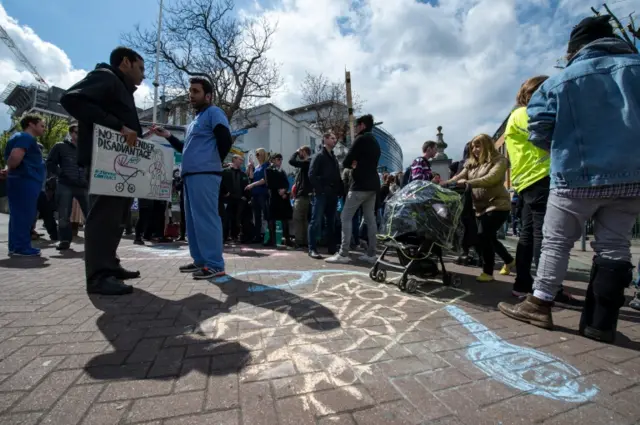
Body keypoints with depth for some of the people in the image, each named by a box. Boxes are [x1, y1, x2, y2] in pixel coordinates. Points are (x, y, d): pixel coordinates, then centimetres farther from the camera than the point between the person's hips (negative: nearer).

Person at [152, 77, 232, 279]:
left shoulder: (213, 113, 0)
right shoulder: (196, 119, 28)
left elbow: (225, 140, -13)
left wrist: (214, 162, -4)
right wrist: (168, 136, 20)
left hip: (205, 175, -10)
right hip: (190, 175, 10)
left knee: (206, 219, -12)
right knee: (193, 220, 9)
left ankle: (215, 265, -9)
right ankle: (200, 260, 17)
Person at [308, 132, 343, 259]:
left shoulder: (334, 158, 22)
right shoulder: (318, 156, 1)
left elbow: (338, 177, 18)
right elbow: (312, 175, -9)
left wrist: (340, 191, 6)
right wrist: (319, 190, -15)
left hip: (333, 195, 7)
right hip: (321, 194, -7)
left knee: (332, 222, 10)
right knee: (316, 221, -8)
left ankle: (332, 248, 17)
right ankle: (312, 249, -4)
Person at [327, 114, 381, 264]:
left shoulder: (361, 139, -7)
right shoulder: (375, 142, 21)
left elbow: (346, 162, -10)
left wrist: (353, 164, 10)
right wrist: (357, 165, 8)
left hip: (360, 185, -9)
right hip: (373, 185, 9)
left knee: (345, 218, -6)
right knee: (370, 219, 8)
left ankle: (343, 254, -8)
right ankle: (371, 254, 9)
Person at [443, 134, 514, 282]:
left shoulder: (499, 160, -8)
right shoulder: (472, 163, 11)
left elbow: (490, 179, -25)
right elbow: (459, 177, -1)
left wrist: (467, 183, -35)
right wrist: (444, 184, -19)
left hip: (498, 205, -7)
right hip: (482, 207, 7)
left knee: (483, 236, -16)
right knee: (489, 237, 16)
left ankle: (488, 272, -3)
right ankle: (509, 260, 42)